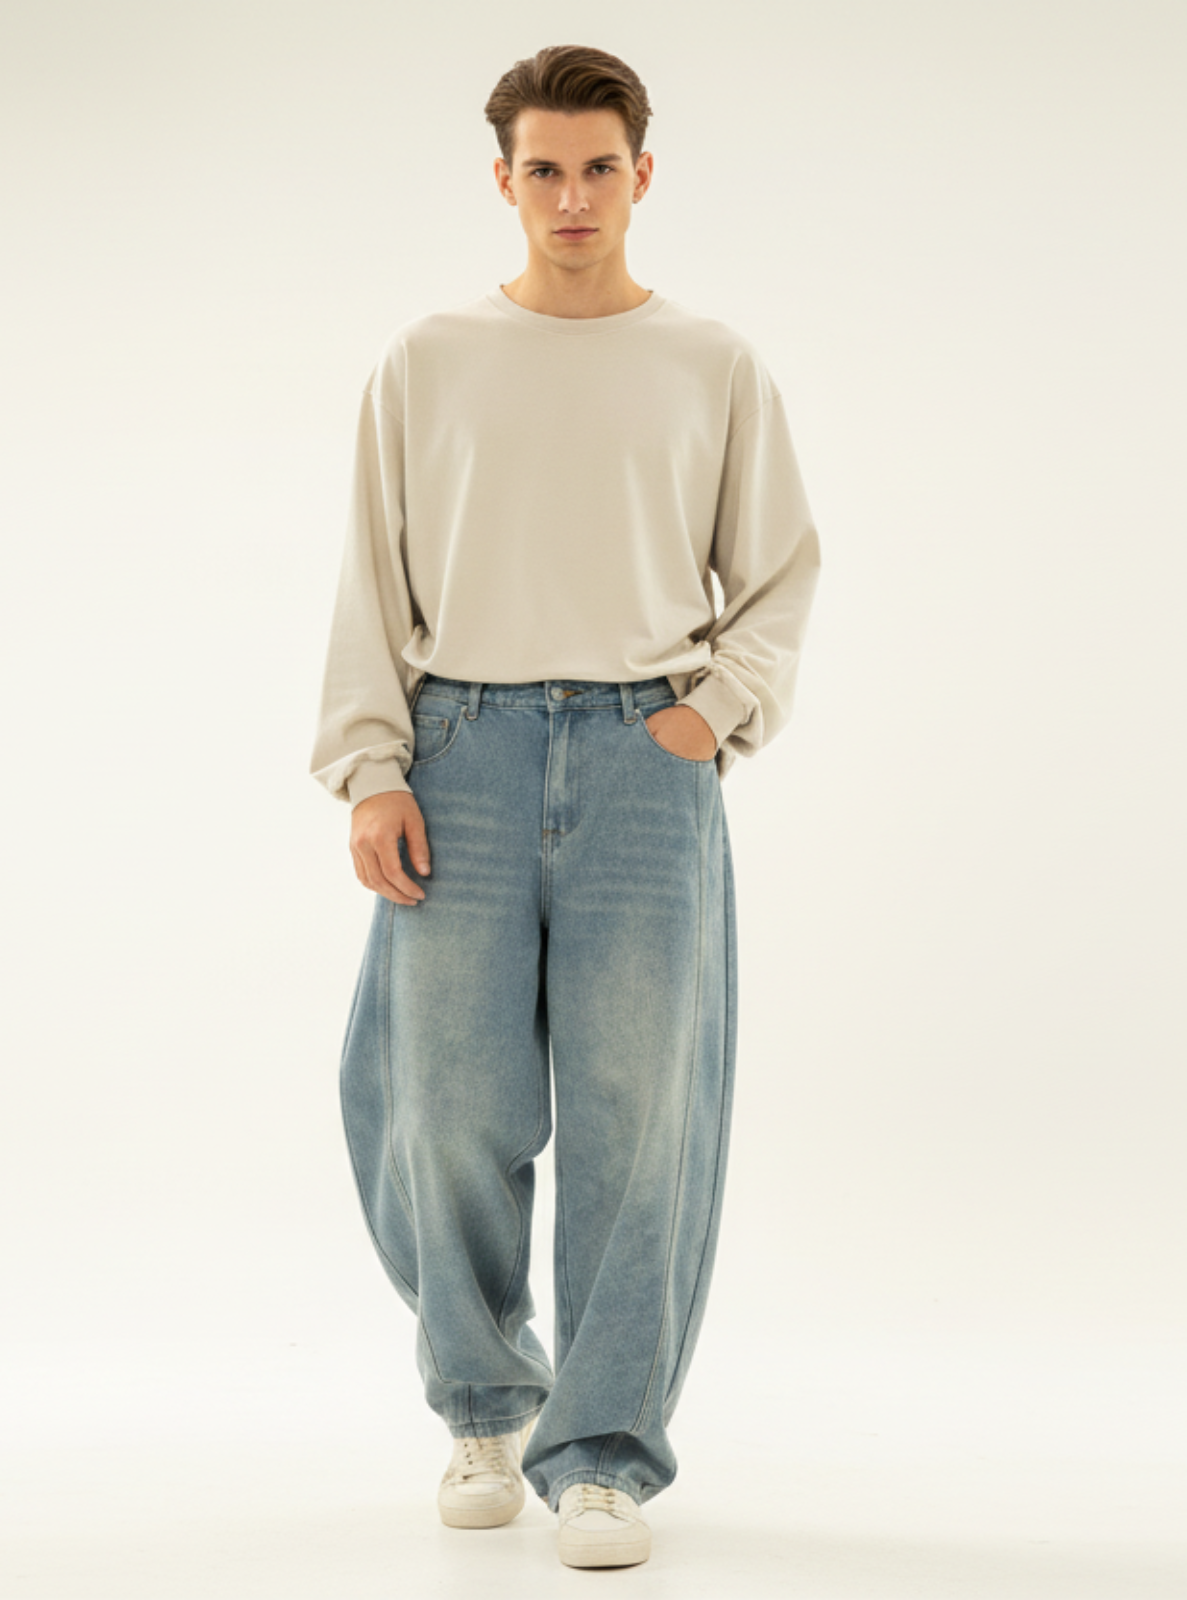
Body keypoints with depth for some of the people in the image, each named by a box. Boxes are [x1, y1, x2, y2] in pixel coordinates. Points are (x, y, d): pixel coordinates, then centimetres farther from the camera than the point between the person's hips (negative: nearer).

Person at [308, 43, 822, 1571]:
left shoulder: (715, 367, 10)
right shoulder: (425, 361, 10)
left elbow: (781, 573, 15)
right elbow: (372, 583, 9)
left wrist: (719, 709, -1)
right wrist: (371, 771, -2)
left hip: (645, 763, 0)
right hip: (465, 757, 1)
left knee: (636, 1117, -4)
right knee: (450, 1110, 0)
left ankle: (605, 1455, 7)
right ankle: (485, 1401, 24)